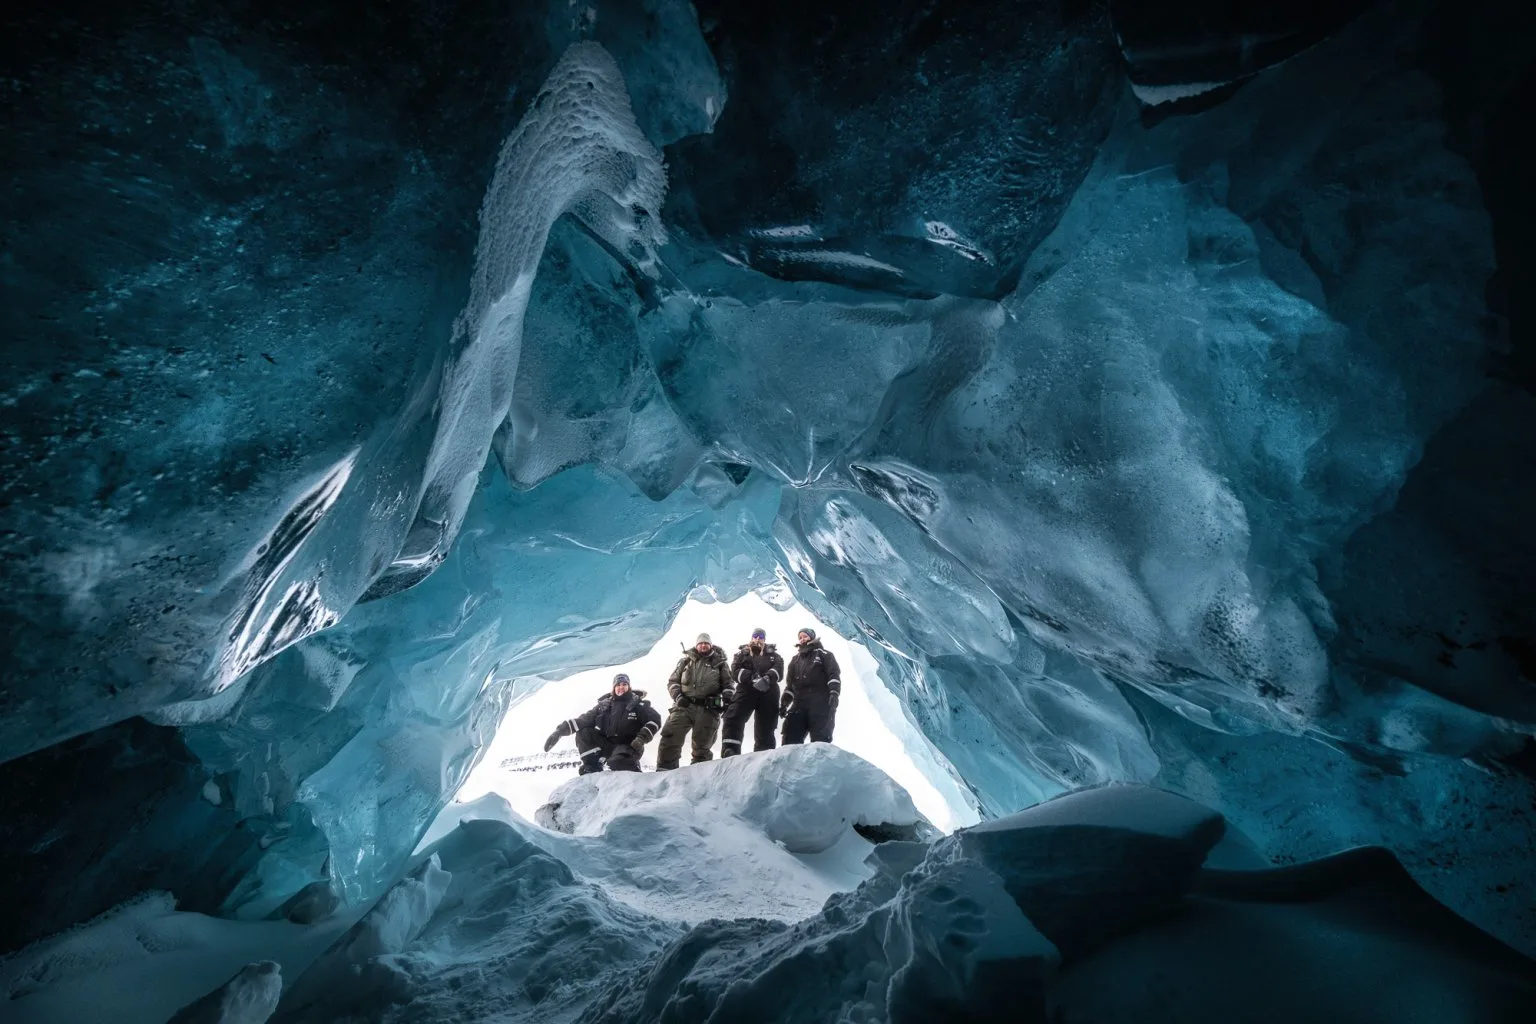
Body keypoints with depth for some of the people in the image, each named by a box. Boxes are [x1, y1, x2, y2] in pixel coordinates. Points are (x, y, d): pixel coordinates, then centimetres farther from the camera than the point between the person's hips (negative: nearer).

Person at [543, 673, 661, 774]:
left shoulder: (637, 704, -2)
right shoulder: (604, 705, 8)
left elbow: (655, 719, -13)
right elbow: (585, 719, 2)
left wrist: (640, 740, -27)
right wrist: (561, 730, -12)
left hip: (628, 747, -5)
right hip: (607, 744, 5)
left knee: (618, 763, -38)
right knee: (583, 732, -15)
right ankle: (592, 769, -13)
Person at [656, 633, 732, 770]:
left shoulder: (719, 662, 12)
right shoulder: (686, 661, 15)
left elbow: (727, 684, 13)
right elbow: (672, 681, 15)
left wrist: (727, 698, -6)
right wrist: (678, 695, -4)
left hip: (707, 709, 0)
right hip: (684, 706, 1)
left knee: (702, 746, 5)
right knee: (670, 736, -15)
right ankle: (664, 770, -11)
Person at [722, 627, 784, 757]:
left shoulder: (772, 654, 18)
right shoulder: (742, 653, 17)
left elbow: (779, 669, -2)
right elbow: (735, 671, -1)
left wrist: (767, 678, -25)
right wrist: (752, 677, -20)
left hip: (768, 694, 1)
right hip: (746, 691, -1)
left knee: (765, 727, 3)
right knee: (733, 719, -18)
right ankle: (729, 754, -20)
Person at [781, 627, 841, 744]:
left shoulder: (823, 654, 10)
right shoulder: (795, 659, 26)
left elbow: (834, 674, -2)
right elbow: (790, 683, 23)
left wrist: (834, 693, -18)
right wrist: (784, 702, 11)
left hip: (821, 703, -5)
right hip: (800, 703, 6)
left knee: (820, 740, -11)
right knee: (790, 738, -3)